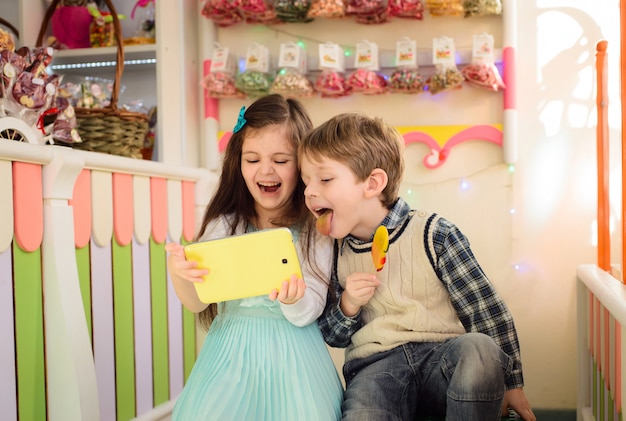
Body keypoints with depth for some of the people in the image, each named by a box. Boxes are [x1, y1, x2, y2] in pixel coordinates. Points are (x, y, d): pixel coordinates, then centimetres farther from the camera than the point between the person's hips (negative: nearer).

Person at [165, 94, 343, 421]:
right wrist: (178, 274, -25)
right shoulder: (224, 225, 2)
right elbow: (197, 303, -3)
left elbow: (308, 314, -8)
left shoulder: (315, 230, -3)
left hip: (291, 356, -1)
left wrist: (293, 300, -32)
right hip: (230, 351, 2)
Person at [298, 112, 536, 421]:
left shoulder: (433, 234, -5)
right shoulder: (335, 252, 8)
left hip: (442, 356, 0)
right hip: (376, 366, 0)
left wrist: (511, 383, 0)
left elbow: (486, 310, -1)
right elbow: (334, 338, 17)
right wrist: (347, 306, -5)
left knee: (478, 347, -34)